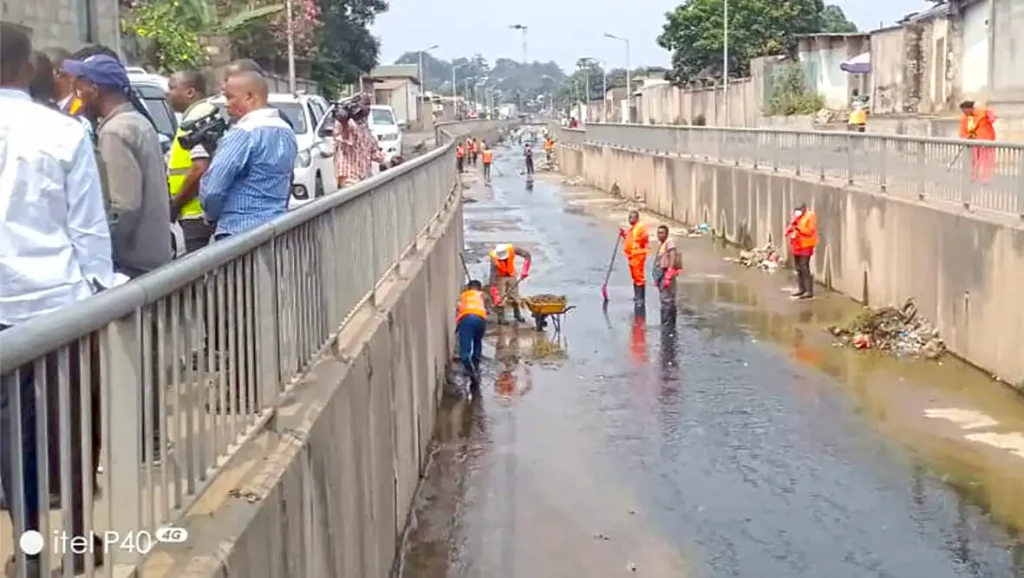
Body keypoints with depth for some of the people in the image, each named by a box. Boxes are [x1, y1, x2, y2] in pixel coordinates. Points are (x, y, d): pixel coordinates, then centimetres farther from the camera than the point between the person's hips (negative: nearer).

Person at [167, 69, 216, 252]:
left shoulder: (197, 119, -13)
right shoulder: (205, 115, 18)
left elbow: (200, 169, -22)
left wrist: (174, 204, -12)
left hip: (197, 214, -10)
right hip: (201, 212, 10)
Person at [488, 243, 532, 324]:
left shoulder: (512, 249, -31)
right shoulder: (494, 258, -35)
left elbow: (527, 255, -24)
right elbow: (493, 276, -36)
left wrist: (525, 270, -32)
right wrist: (494, 294, -39)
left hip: (511, 275, 3)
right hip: (500, 277, -3)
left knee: (515, 296, 8)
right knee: (500, 298, -9)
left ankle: (517, 314, 25)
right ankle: (501, 318, 2)